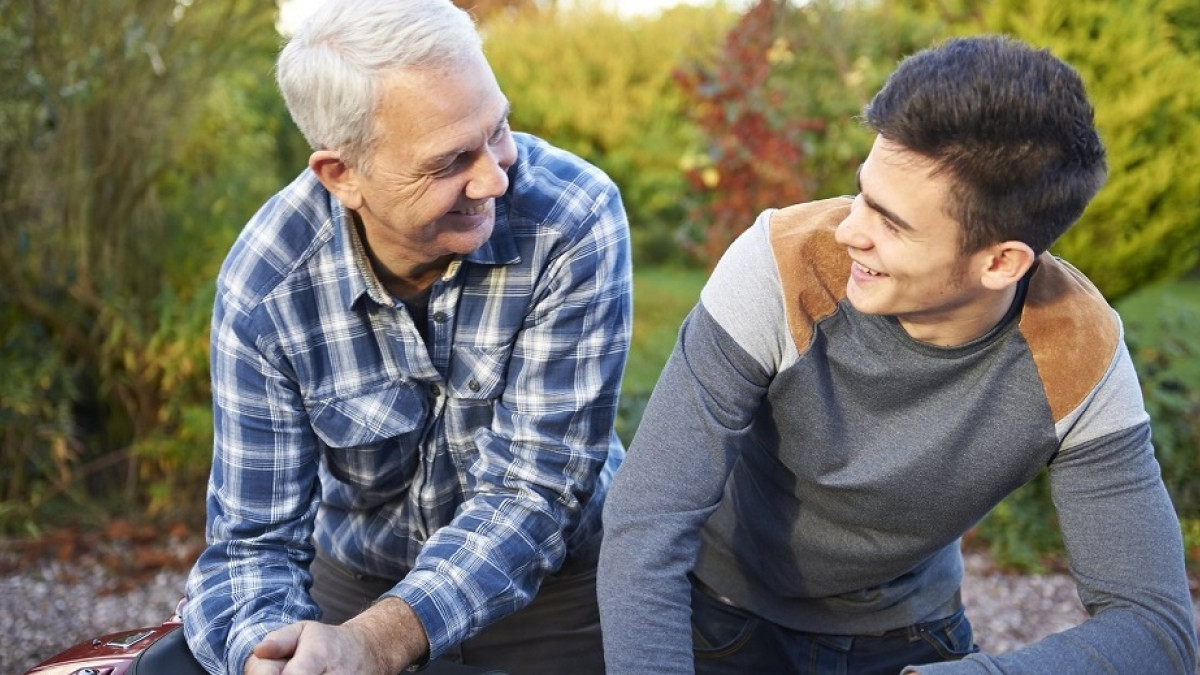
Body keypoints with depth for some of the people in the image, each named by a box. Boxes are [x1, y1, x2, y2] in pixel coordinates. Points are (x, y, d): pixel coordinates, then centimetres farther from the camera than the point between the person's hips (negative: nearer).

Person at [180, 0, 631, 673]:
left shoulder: (574, 221, -27)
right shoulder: (263, 288, -21)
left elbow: (535, 486, -27)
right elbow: (254, 539, -16)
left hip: (556, 583, -1)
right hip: (358, 582, 1)